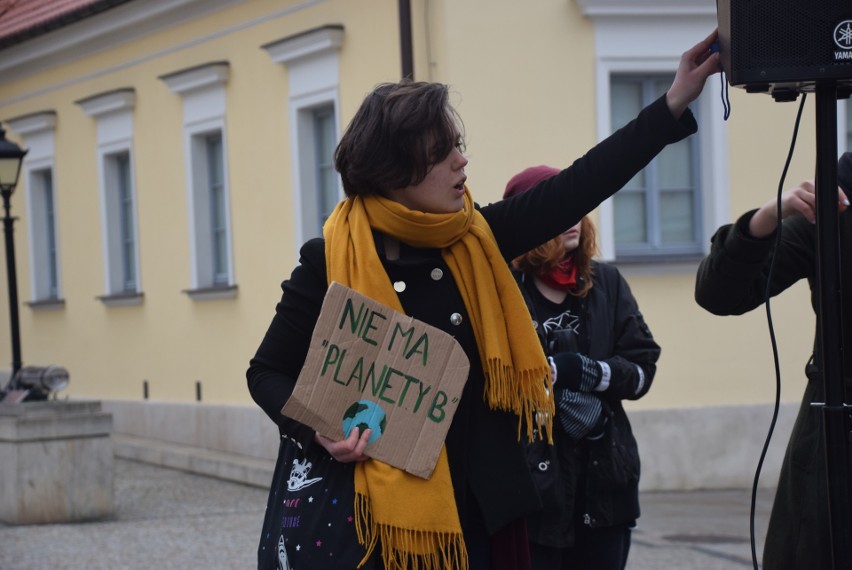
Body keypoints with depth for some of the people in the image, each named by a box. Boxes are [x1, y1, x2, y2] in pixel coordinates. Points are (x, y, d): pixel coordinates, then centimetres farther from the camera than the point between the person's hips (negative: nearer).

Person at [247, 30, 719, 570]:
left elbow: (574, 190, 2)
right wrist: (320, 431, -19)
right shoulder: (329, 262, -8)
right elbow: (268, 373, 0)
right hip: (353, 512, -4)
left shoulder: (472, 242, 4)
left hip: (465, 506, 4)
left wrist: (674, 104, -1)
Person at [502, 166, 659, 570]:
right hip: (529, 484, -4)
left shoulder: (606, 283, 9)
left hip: (603, 482, 4)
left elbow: (642, 371, 3)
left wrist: (588, 372, -12)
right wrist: (552, 371, -18)